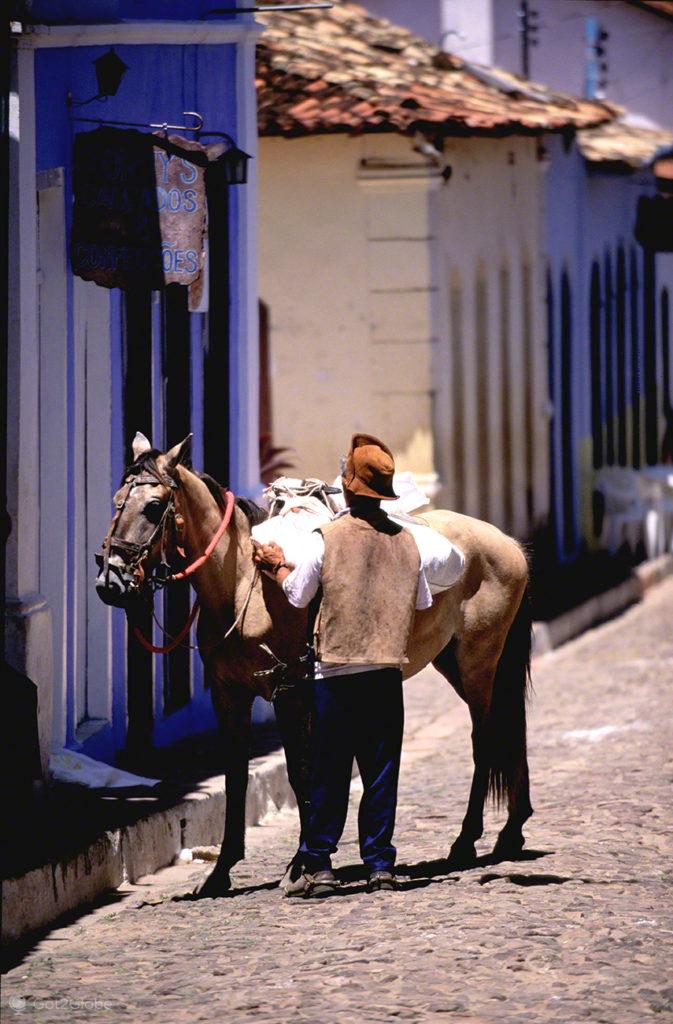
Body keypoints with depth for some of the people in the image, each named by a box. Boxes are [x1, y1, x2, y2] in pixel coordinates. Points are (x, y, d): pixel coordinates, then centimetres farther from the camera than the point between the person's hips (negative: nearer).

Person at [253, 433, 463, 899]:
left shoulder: (326, 538, -9)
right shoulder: (407, 541, 2)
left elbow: (298, 595, 1)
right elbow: (423, 603, 12)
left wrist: (278, 564, 18)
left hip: (336, 672, -3)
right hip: (388, 672, 3)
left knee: (328, 772, 2)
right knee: (382, 771, 8)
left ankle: (318, 864, 2)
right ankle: (380, 862, 8)